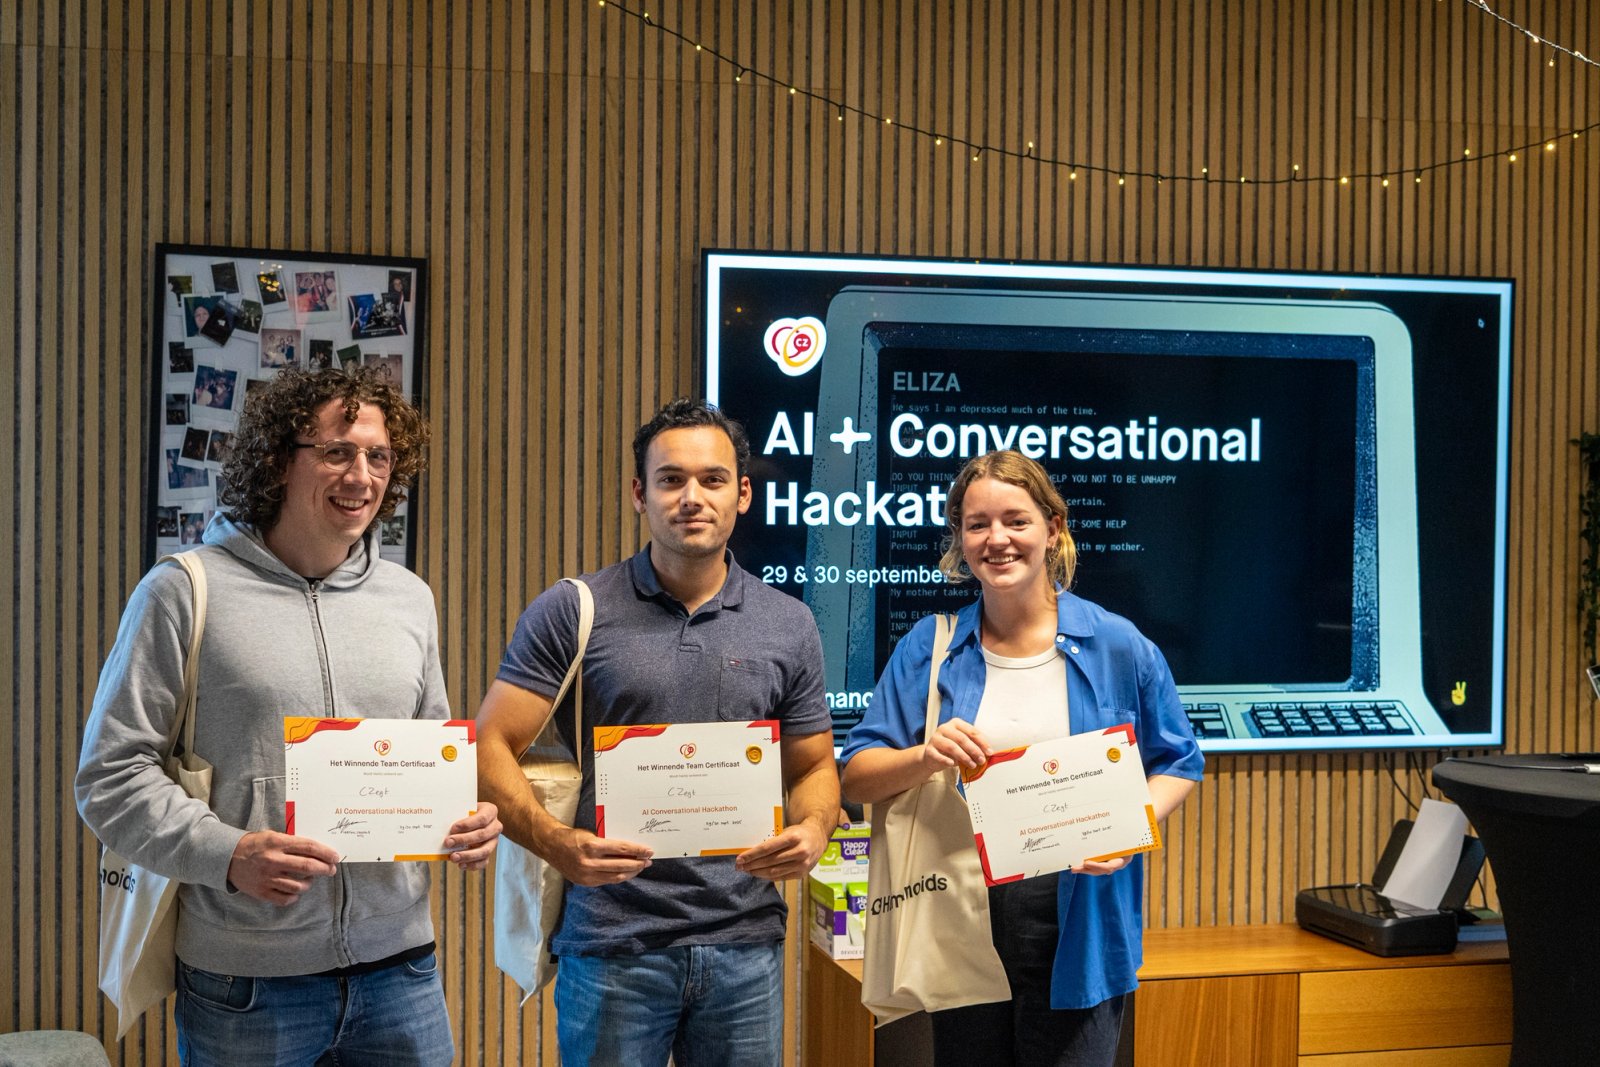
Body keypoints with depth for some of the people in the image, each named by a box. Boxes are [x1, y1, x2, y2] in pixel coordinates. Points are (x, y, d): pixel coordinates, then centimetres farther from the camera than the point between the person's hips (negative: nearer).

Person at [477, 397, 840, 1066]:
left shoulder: (788, 626, 7)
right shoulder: (572, 612, -2)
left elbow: (813, 768, 14)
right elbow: (490, 748, -6)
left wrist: (812, 832, -9)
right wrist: (560, 845, -23)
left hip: (746, 943, 3)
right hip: (611, 943, -2)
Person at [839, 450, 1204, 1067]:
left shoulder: (1119, 647, 0)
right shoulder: (927, 650, 3)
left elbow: (1178, 762, 7)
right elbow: (857, 777, 0)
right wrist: (925, 757, -21)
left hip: (1078, 929, -1)